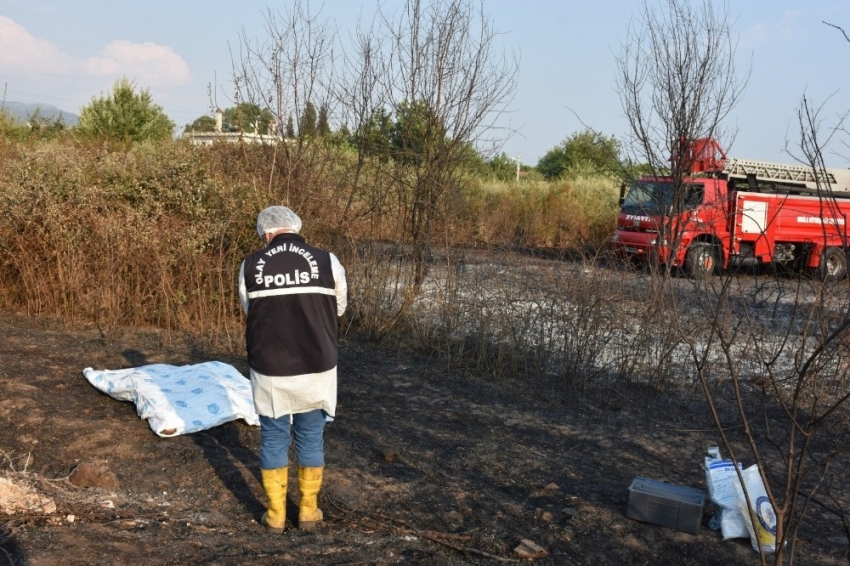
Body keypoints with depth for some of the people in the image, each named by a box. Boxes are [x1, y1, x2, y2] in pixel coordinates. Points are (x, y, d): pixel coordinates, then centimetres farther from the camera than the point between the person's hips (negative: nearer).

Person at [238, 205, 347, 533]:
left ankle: (276, 514, 22)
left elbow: (250, 313, 9)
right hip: (315, 368, 0)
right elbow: (338, 308, 9)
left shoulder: (250, 266, -2)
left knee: (273, 438, 14)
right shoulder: (326, 262, -5)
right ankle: (308, 511, 25)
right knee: (311, 438, 14)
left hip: (269, 370, 0)